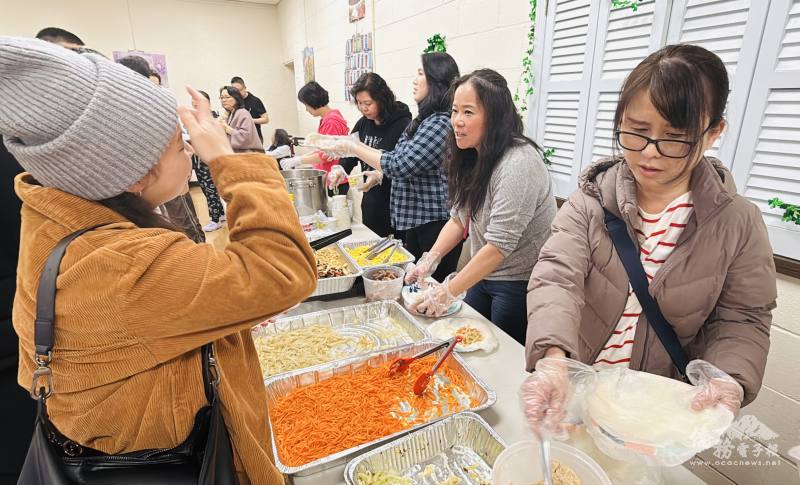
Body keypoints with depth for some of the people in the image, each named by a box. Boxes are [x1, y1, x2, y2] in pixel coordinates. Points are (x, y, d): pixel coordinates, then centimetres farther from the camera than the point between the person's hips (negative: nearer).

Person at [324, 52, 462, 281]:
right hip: (415, 220, 10)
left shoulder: (440, 122, -18)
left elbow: (399, 165, -21)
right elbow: (401, 159, 17)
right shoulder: (427, 119, 13)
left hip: (435, 224, -10)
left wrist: (354, 148, -10)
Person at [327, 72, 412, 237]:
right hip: (371, 201, 6)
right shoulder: (363, 123, 6)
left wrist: (381, 176, -32)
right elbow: (350, 153, 11)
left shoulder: (402, 124, -14)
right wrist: (340, 168, -10)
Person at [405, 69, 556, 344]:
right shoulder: (473, 159, 2)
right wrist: (430, 260, -6)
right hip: (483, 275, 8)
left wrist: (448, 292, -24)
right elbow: (459, 218, 6)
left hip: (520, 283, -7)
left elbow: (500, 245, -28)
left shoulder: (519, 164, -25)